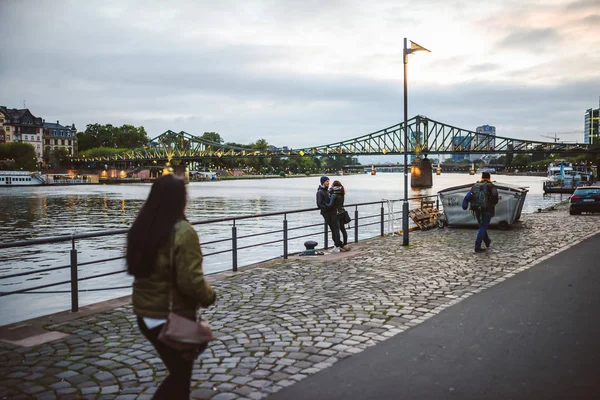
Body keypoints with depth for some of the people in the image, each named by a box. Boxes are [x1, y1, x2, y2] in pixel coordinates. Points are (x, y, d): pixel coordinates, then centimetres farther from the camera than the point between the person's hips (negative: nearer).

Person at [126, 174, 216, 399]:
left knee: (178, 371, 24)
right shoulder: (182, 232, -22)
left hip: (145, 313, 7)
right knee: (180, 376, 11)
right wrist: (209, 296, -5)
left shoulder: (141, 228, 0)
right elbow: (191, 281, -23)